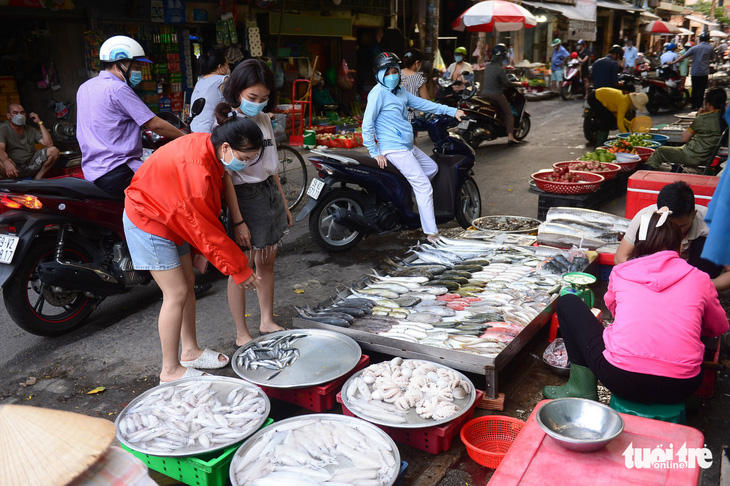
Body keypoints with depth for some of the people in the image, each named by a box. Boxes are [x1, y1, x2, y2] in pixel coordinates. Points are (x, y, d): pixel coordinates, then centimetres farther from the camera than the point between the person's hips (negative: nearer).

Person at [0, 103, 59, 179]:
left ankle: (37, 179, -8)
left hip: (30, 166, 5)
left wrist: (40, 123, -2)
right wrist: (7, 162, -46)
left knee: (54, 151, -13)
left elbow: (49, 144, -1)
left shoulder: (30, 130, 11)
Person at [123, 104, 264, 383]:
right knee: (176, 293, -6)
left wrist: (203, 251, 4)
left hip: (172, 218, 9)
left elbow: (207, 214, 2)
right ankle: (170, 371, 6)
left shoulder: (207, 148, -7)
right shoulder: (196, 171, -35)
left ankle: (190, 351, 27)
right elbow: (207, 229, -28)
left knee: (188, 284, 13)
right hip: (149, 222, -9)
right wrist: (239, 270, -20)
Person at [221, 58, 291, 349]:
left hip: (271, 195, 7)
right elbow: (225, 175, -17)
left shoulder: (264, 120, 9)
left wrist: (283, 203, 18)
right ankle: (242, 336, 12)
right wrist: (238, 220, -20)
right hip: (244, 197, -7)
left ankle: (267, 322, 30)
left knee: (267, 263, 15)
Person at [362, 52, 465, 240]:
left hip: (408, 147, 10)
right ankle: (432, 232, -6)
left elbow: (422, 104, 20)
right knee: (424, 187, -11)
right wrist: (374, 152, -18)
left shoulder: (400, 92, 14)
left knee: (432, 168, 25)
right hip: (394, 149, -10)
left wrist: (452, 111, 17)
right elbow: (367, 124, -17)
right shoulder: (378, 92, -13)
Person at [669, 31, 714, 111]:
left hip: (695, 72, 0)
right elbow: (711, 58, 14)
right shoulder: (710, 48, -2)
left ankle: (694, 105, 15)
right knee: (701, 89, 3)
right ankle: (698, 106, 0)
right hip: (704, 72, 0)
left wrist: (673, 62, -2)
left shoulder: (694, 48, -4)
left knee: (694, 89, 10)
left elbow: (683, 56, -7)